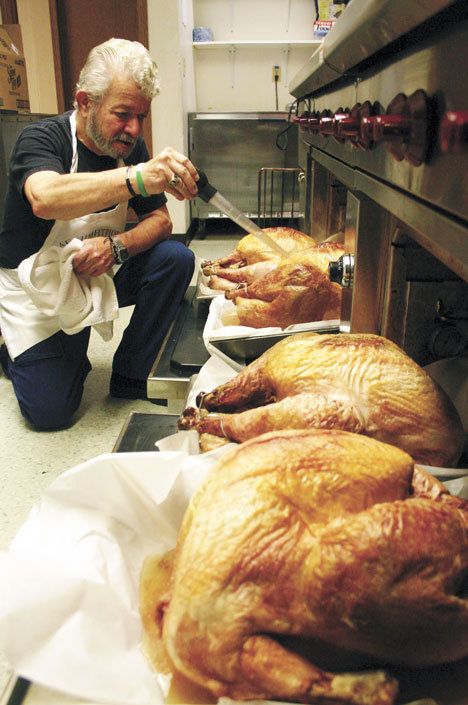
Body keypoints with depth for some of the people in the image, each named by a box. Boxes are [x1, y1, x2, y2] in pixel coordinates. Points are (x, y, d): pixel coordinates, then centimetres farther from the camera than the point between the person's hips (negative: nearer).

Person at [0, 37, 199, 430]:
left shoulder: (130, 147, -3)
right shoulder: (41, 139, -20)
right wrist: (137, 177, -57)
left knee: (175, 258, -19)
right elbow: (46, 199, -43)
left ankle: (128, 380, -6)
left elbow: (160, 219, -4)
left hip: (97, 276, 5)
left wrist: (116, 245, -26)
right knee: (51, 410, -16)